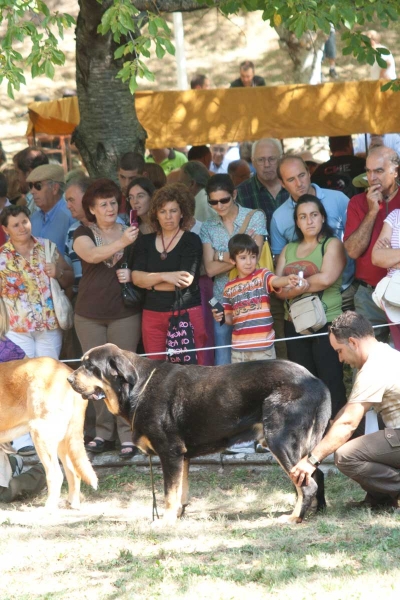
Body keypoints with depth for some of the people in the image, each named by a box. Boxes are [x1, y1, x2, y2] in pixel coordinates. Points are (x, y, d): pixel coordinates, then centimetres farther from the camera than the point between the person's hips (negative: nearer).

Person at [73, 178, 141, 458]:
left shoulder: (130, 232, 4)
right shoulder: (84, 233, 0)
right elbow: (91, 255, -22)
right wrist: (121, 243, -39)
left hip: (124, 314, -1)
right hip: (89, 316, 1)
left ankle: (128, 434, -5)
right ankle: (105, 432, 11)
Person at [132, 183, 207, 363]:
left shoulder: (191, 241, 1)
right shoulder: (146, 242, 13)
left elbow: (185, 281, -9)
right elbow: (136, 277, 2)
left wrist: (149, 282, -1)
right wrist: (164, 276, -13)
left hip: (186, 313, -4)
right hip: (153, 314, 4)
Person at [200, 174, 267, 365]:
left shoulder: (255, 217, -1)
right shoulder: (208, 227, 6)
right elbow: (210, 269, -4)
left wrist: (221, 256, -6)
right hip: (222, 300, 3)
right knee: (223, 363, 2)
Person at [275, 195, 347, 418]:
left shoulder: (332, 245, 0)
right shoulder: (289, 250, 14)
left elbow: (326, 278, -17)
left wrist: (292, 286, -6)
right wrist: (305, 284, -16)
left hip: (327, 323, -5)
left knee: (331, 382, -9)